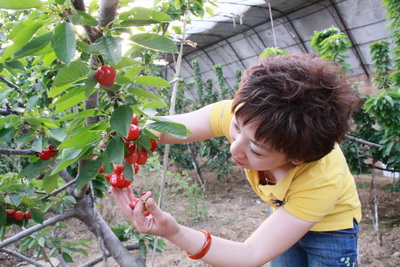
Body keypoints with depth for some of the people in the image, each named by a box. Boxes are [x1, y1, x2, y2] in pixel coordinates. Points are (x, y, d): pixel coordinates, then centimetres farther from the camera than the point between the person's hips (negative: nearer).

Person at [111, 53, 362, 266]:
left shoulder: (324, 179, -39)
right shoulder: (245, 116, -31)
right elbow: (165, 128, -22)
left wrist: (175, 233, -48)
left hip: (330, 227, -3)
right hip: (284, 213, 3)